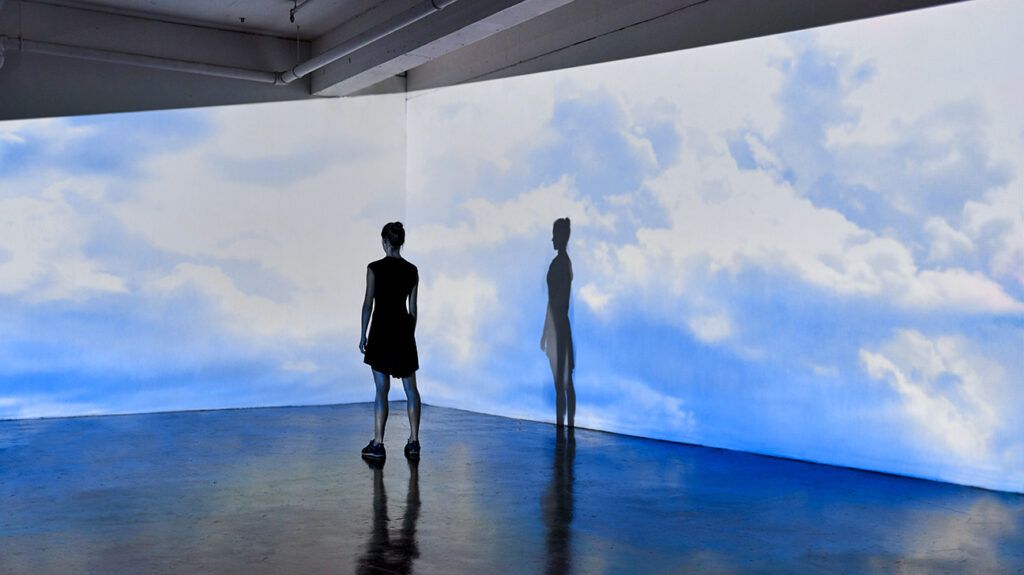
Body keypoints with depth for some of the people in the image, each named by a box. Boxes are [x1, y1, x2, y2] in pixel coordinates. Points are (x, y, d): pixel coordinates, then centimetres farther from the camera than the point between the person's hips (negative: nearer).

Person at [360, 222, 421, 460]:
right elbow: (413, 308, 7)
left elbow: (368, 303, -7)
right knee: (411, 388, 10)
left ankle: (378, 445, 0)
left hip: (381, 329, -3)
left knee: (382, 389, 0)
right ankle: (413, 442, 10)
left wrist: (363, 334, 1)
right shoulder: (412, 270, 3)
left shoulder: (374, 268, -9)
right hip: (404, 330, 3)